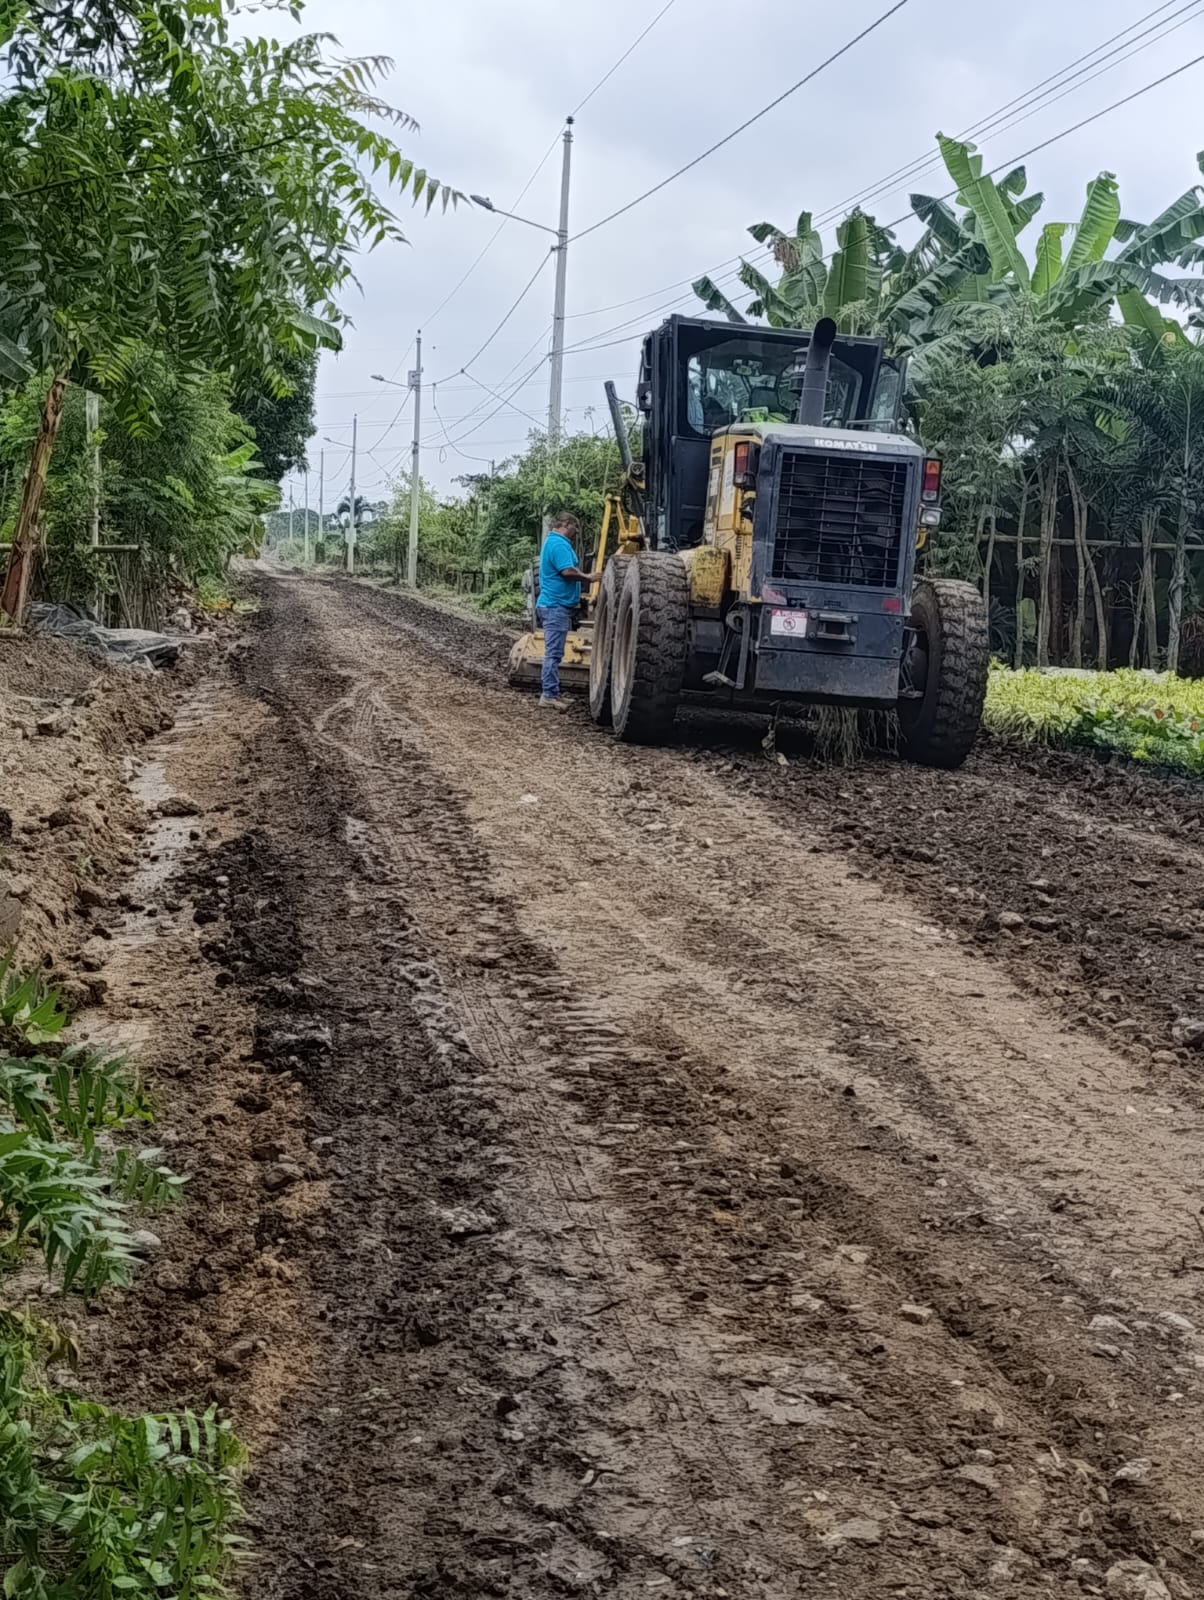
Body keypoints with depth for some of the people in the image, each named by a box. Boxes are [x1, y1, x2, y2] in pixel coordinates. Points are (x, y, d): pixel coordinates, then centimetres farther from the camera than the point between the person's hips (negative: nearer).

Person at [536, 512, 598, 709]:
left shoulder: (554, 542, 20)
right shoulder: (559, 544, -15)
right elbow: (568, 571, -24)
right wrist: (587, 577, -10)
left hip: (554, 605, 11)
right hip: (557, 605, -11)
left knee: (553, 653, 13)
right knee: (554, 653, -8)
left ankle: (550, 692, 18)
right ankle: (550, 696, -7)